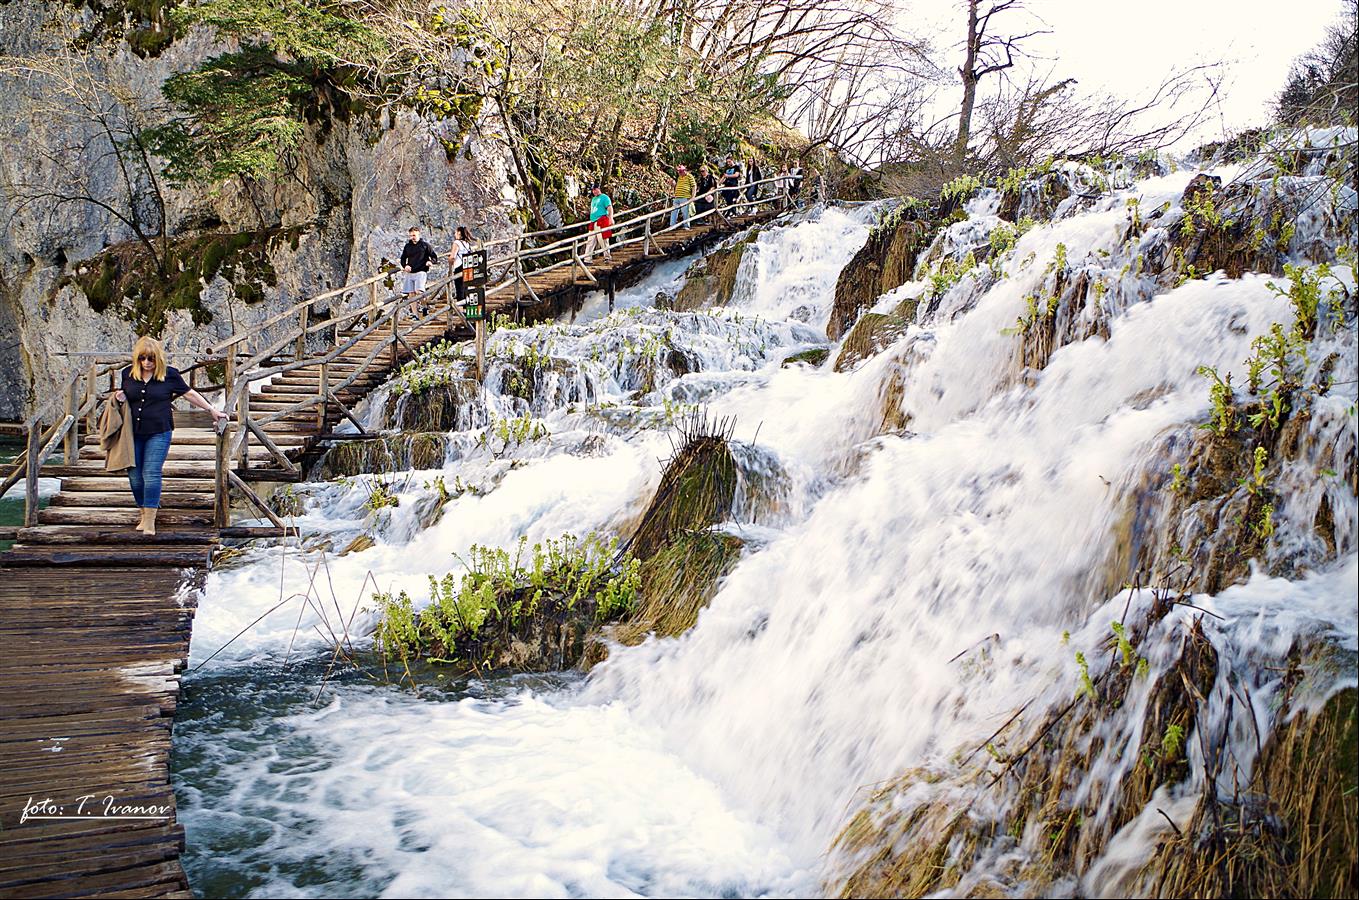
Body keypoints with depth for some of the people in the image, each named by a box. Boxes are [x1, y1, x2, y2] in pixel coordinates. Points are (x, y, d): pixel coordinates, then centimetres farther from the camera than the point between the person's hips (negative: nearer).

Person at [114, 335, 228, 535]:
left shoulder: (169, 374, -2)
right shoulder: (128, 374, 6)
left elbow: (189, 393, 8)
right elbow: (124, 397, 21)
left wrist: (212, 410, 10)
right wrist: (120, 397, -4)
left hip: (158, 433, -3)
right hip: (133, 434, 4)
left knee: (151, 474, -10)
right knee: (134, 476, 5)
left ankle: (150, 522, -7)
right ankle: (143, 514, 22)